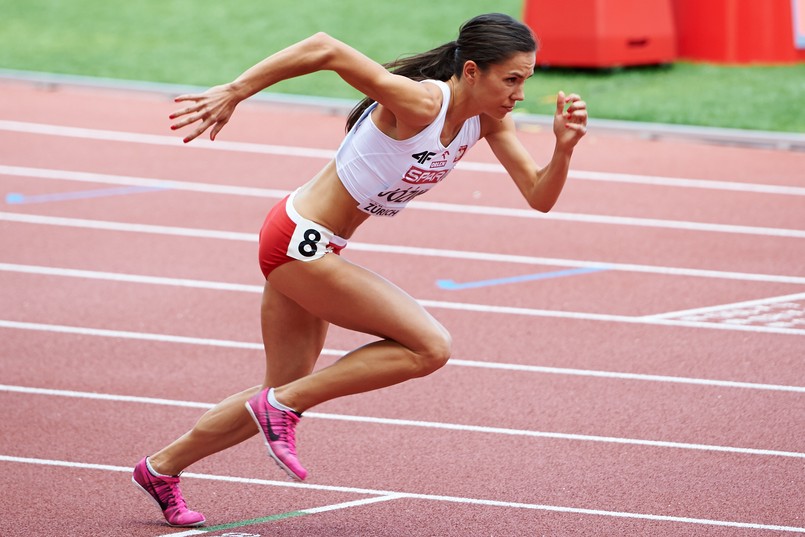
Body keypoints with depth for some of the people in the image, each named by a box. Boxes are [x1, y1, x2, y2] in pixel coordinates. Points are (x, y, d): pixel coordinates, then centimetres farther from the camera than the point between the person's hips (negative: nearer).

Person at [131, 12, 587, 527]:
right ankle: (282, 406, -6)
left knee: (286, 396, 18)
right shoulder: (419, 104, -27)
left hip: (310, 250, 9)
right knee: (430, 345, -15)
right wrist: (231, 94, -33)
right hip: (299, 241, -9)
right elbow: (325, 49, -34)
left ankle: (162, 466, 34)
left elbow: (539, 196, -3)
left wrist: (564, 146, -22)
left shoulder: (488, 119, -2)